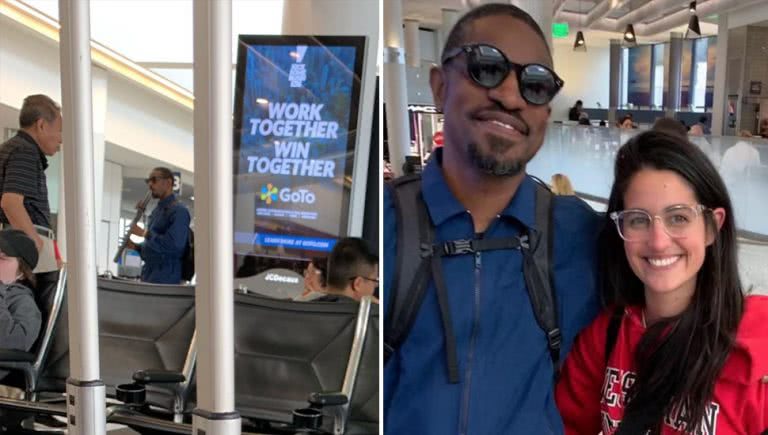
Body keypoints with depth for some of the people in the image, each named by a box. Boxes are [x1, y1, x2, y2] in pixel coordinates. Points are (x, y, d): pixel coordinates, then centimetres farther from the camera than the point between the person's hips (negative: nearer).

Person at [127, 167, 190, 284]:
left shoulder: (179, 211, -11)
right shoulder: (157, 211, 19)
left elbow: (174, 244, -24)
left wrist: (144, 233, -16)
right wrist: (136, 247, 7)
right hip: (148, 275, 9)